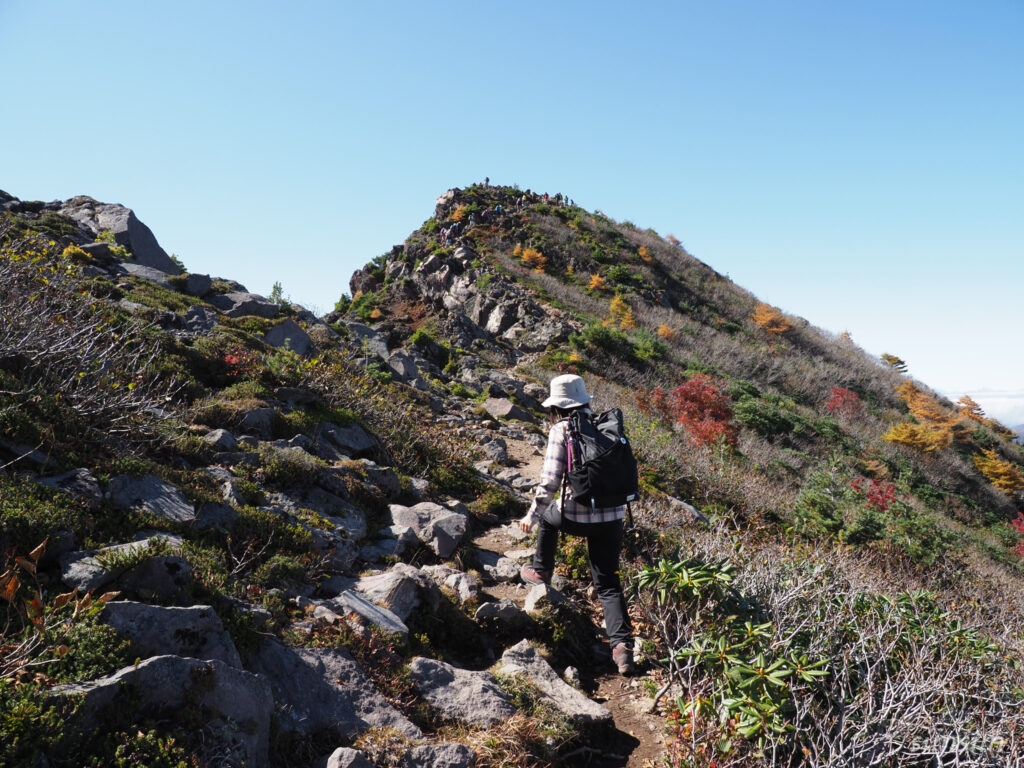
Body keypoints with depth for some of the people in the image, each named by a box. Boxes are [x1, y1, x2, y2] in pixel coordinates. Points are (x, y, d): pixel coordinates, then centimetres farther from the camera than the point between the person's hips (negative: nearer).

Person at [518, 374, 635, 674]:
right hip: (613, 516, 4)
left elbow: (549, 482, -12)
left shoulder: (561, 431, -8)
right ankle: (622, 642, -2)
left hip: (578, 517, -4)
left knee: (547, 514, 31)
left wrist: (532, 515, -2)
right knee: (608, 584, 13)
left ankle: (541, 571, 42)